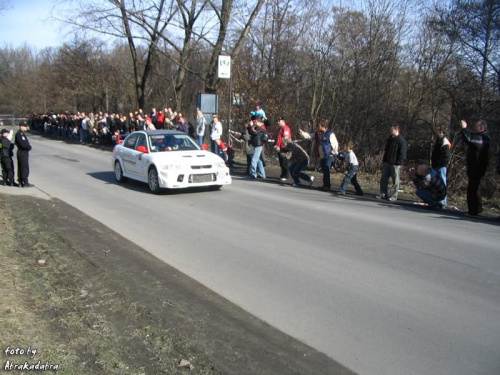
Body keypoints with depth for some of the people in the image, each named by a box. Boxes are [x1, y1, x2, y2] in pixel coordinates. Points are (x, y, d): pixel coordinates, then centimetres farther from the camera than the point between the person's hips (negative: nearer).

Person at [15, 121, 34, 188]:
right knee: (25, 168, -7)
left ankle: (21, 182, 19)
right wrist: (29, 147, -10)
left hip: (21, 153, 10)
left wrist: (28, 147, 2)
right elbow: (23, 144, -25)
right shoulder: (20, 134, -17)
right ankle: (25, 183, -4)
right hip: (23, 153, -10)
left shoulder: (22, 133, 15)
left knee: (21, 168, 13)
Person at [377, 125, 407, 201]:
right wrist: (384, 160, 15)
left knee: (395, 181, -1)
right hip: (387, 163, 8)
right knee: (383, 179, 7)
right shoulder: (390, 139, 17)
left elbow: (402, 153, -12)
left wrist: (398, 163, -17)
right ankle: (383, 194, 13)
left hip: (395, 164, -8)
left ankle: (394, 196, 3)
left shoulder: (401, 140, -8)